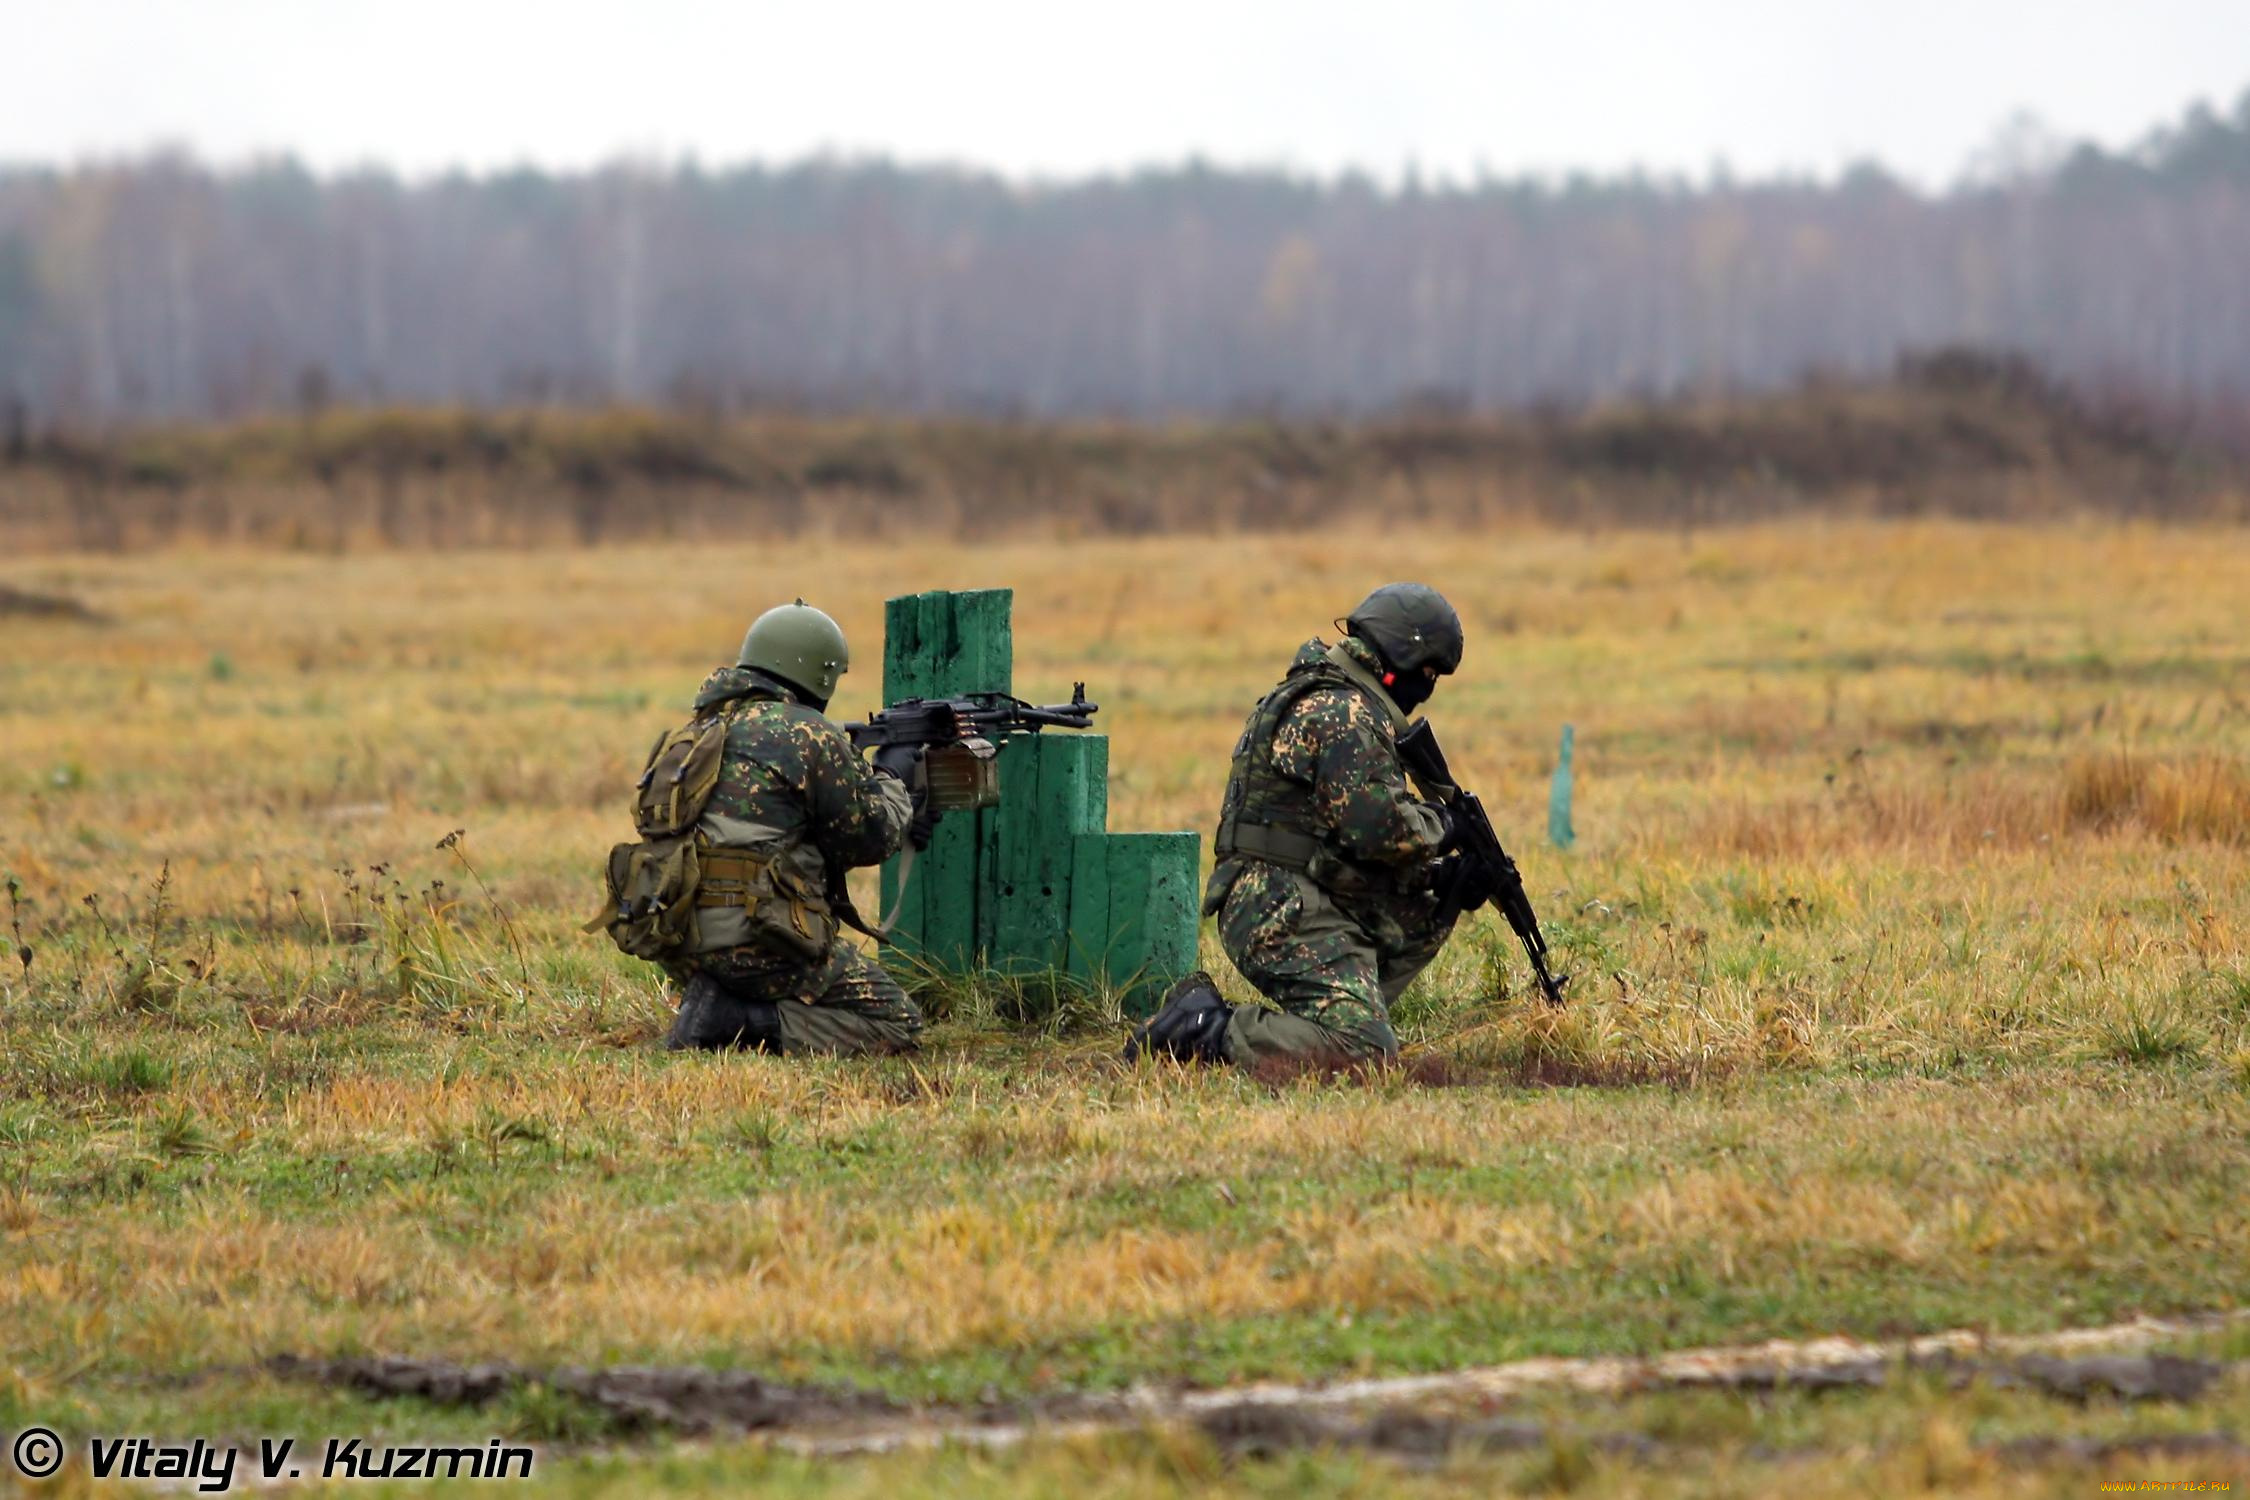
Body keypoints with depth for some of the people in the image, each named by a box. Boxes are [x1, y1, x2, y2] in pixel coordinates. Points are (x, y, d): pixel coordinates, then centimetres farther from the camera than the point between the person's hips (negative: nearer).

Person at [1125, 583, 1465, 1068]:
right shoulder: (1344, 716, -13)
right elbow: (1382, 830, -20)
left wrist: (1443, 875, 15)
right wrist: (1438, 826, 0)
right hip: (1287, 919, -10)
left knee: (1431, 909, 24)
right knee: (1365, 1050, -23)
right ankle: (1203, 1033, -16)